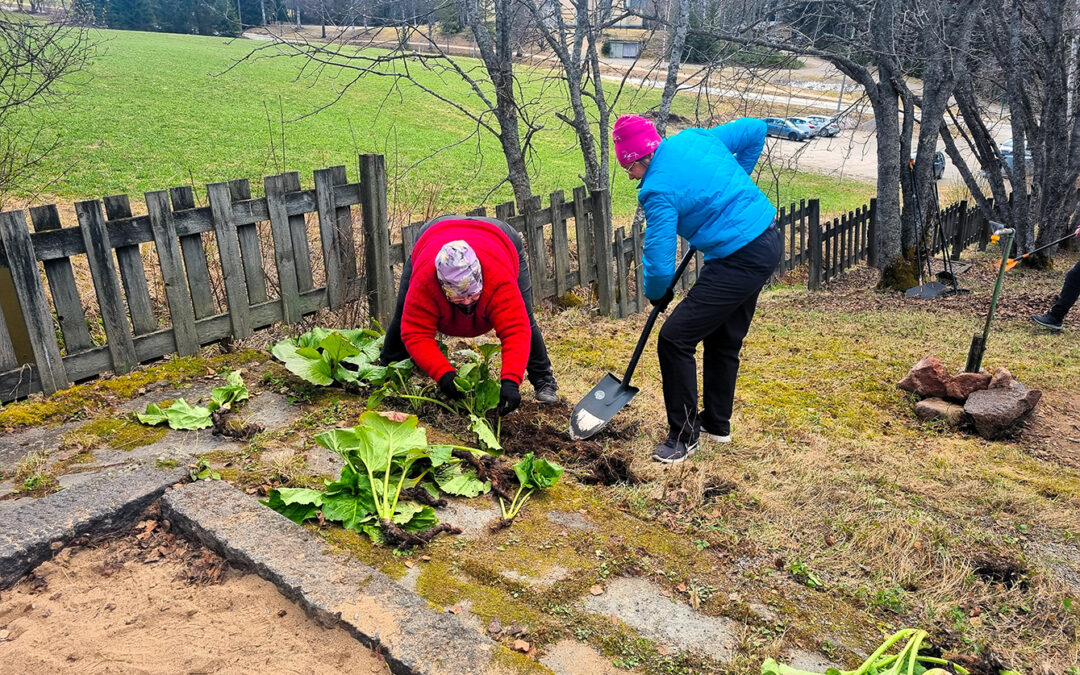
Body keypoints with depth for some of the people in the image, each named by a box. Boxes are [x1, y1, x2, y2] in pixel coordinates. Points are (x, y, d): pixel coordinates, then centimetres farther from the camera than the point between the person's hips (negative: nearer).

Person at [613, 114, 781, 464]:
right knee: (724, 340, 21)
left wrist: (656, 293, 4)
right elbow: (755, 129, 17)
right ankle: (717, 423, 36)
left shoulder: (658, 190, -17)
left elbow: (660, 264, -18)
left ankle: (684, 437, 4)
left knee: (674, 339, -7)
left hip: (741, 261, -10)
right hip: (769, 240, 10)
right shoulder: (695, 137, 5)